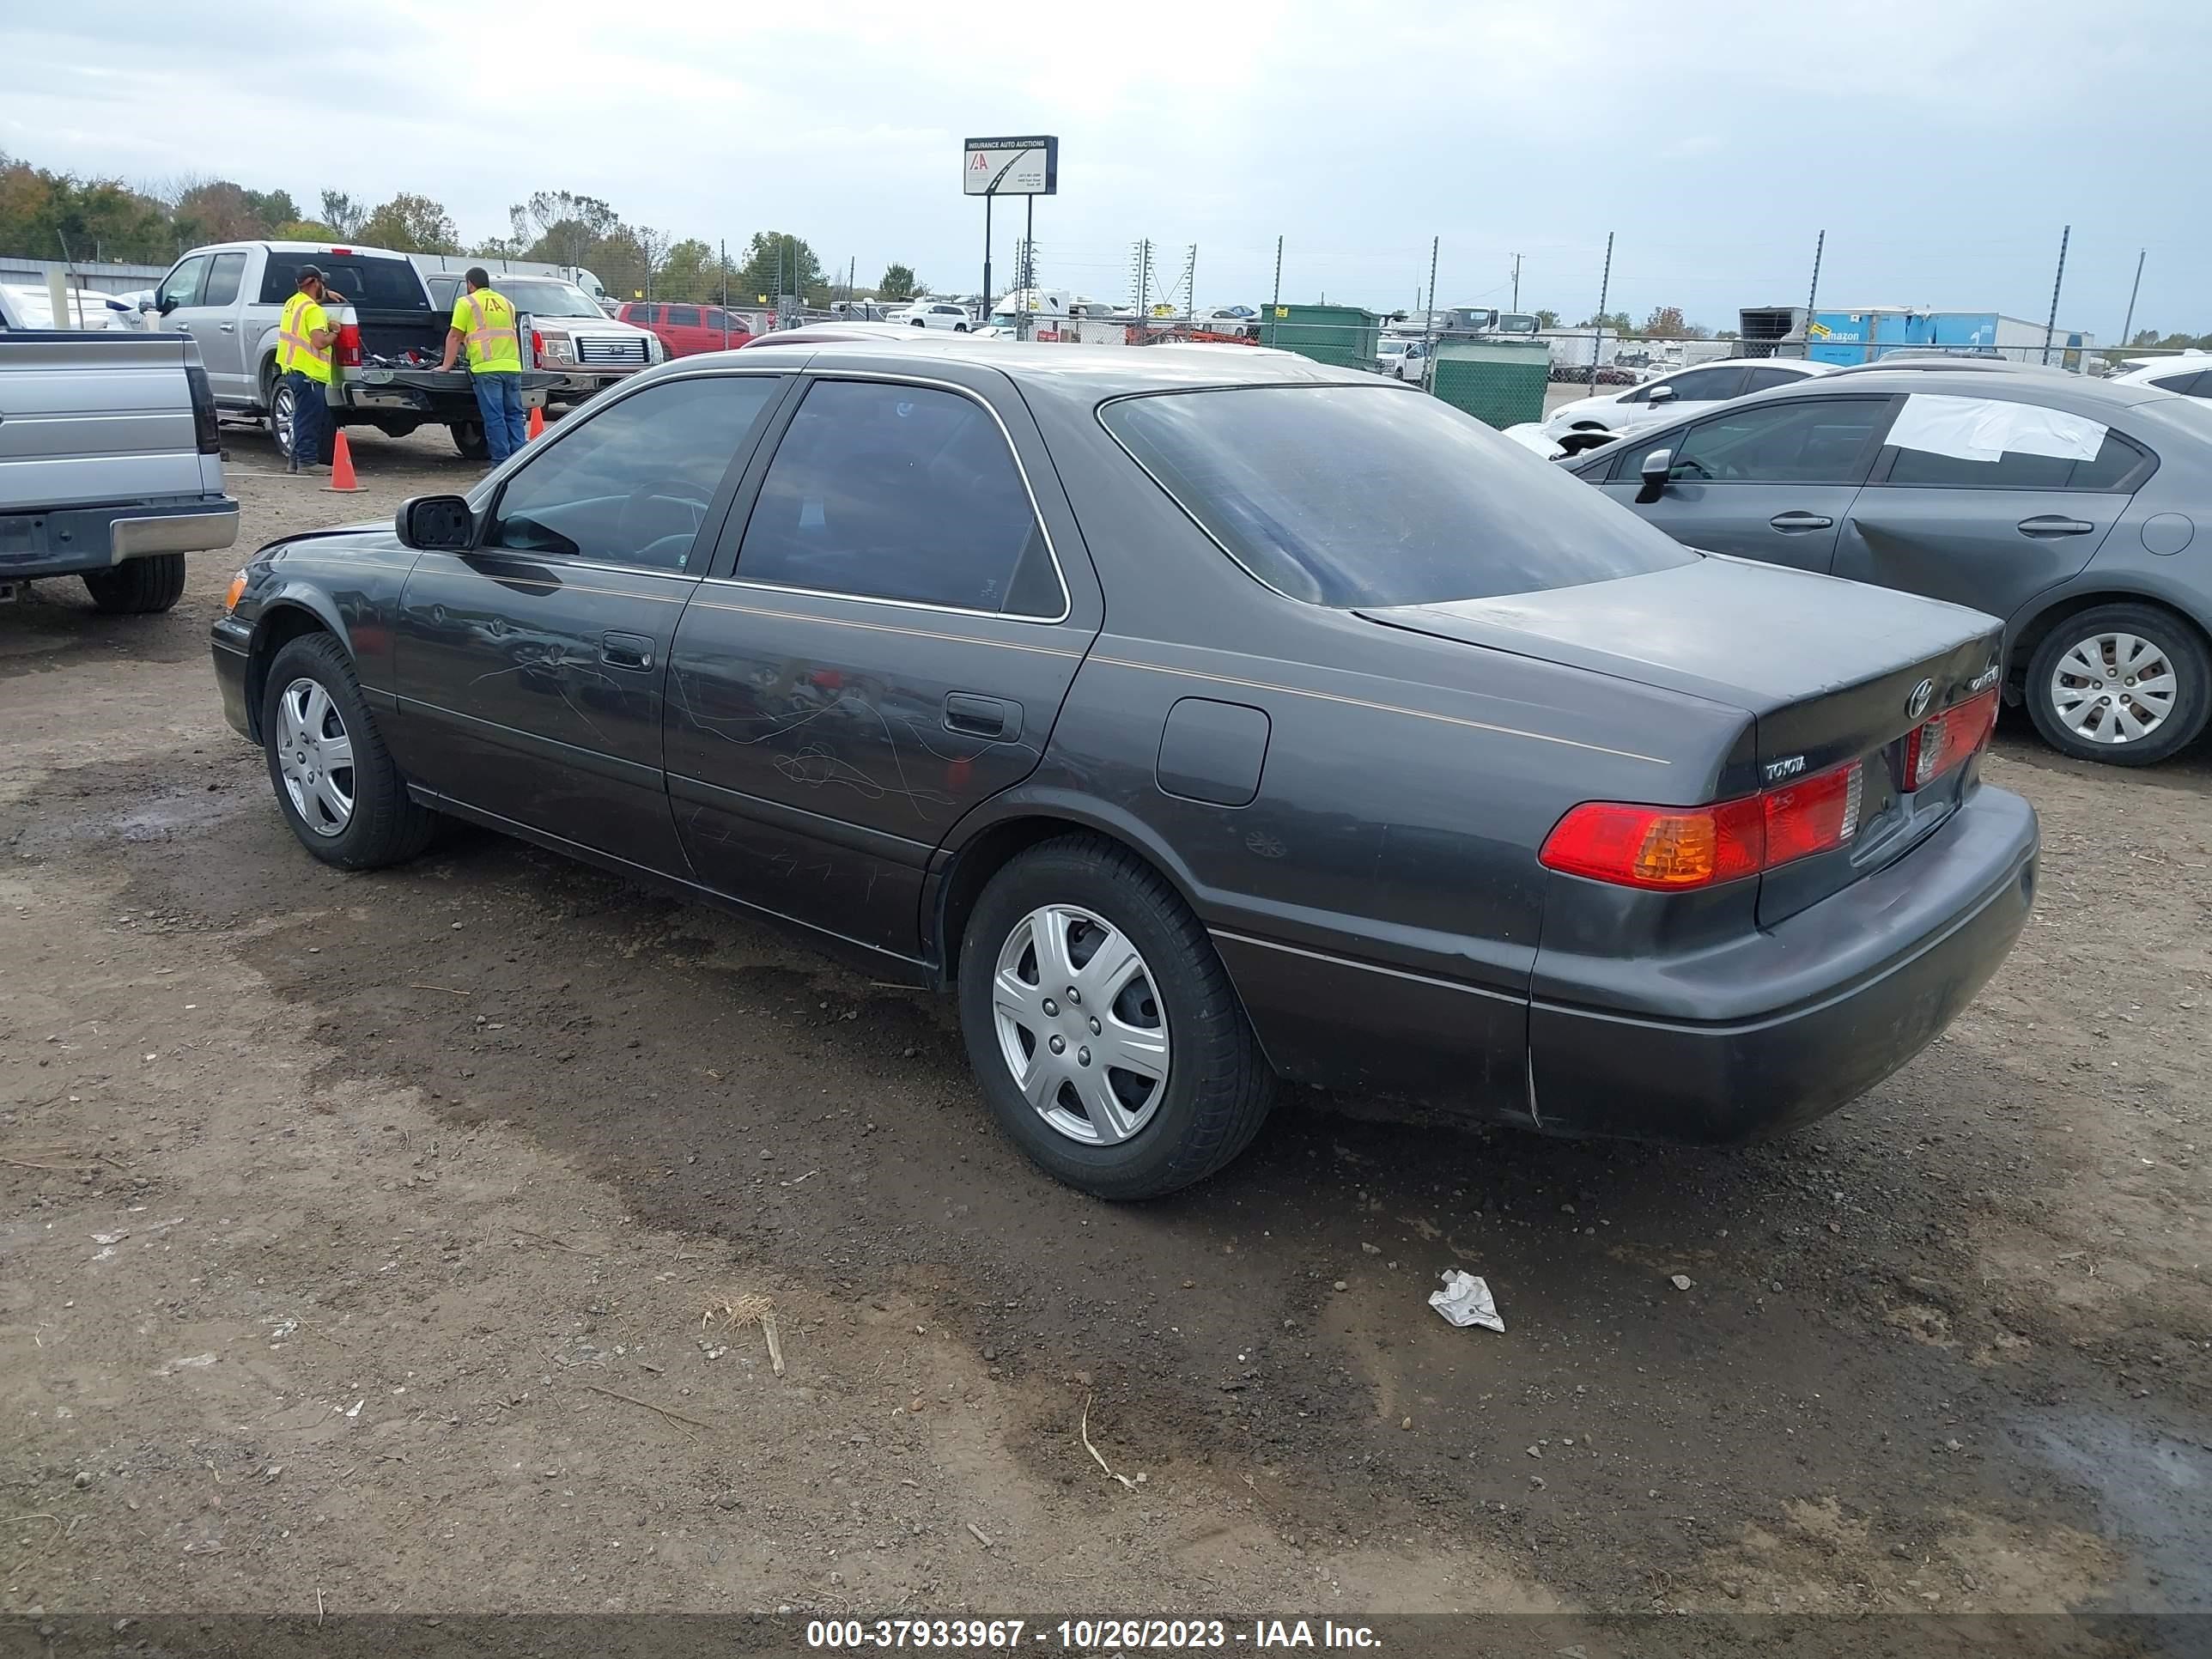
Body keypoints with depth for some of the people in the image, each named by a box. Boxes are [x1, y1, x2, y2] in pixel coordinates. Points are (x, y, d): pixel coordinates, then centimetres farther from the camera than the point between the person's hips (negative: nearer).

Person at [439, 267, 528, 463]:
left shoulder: (466, 303, 4)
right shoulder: (505, 302, 20)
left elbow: (454, 337, 4)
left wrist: (446, 365, 11)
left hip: (487, 368, -5)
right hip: (512, 366, 5)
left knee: (494, 417, -4)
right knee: (514, 415, 8)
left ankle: (501, 463, -6)